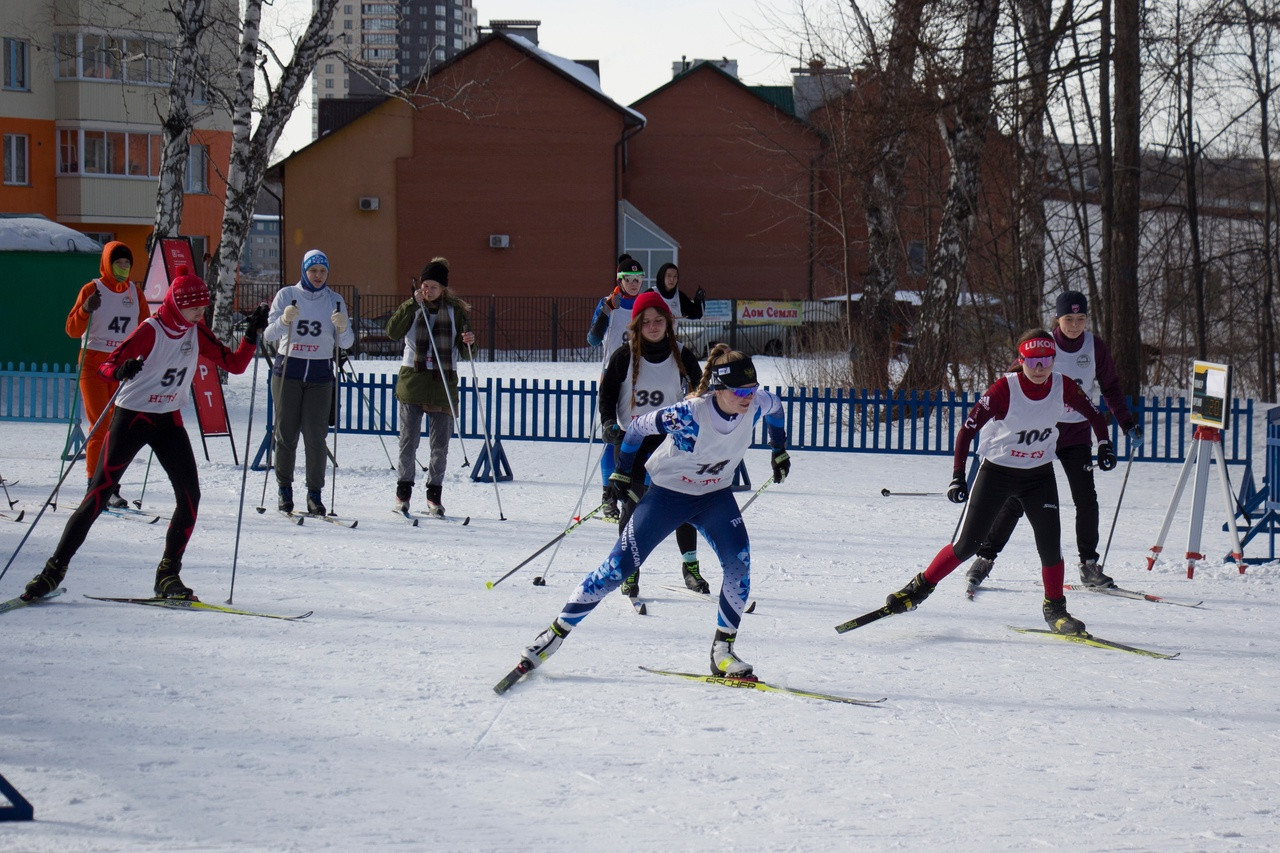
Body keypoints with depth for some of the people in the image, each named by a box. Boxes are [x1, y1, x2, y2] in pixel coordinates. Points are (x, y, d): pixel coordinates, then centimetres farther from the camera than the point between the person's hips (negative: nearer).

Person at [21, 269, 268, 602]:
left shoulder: (196, 333, 2)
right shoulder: (151, 330, -16)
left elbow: (235, 364, 5)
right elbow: (106, 366, -20)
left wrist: (252, 334, -11)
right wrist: (121, 371, -43)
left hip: (169, 421, 5)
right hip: (131, 417, -5)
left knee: (190, 495, -8)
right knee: (98, 494, -9)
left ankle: (168, 574, 2)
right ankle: (55, 568, -3)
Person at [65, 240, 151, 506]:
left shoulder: (135, 291, 10)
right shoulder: (92, 290, -3)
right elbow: (73, 330, -8)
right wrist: (86, 310, -25)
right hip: (94, 365, -4)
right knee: (100, 427, -9)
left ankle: (112, 486, 6)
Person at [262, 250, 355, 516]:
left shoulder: (334, 301, 6)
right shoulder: (286, 295, 2)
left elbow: (346, 343, 1)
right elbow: (270, 336, -5)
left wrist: (343, 327, -20)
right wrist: (284, 320, -25)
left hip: (320, 375, 1)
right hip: (288, 371, -1)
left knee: (316, 436, -6)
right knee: (286, 433, 0)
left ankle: (315, 493, 1)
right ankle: (284, 488, 14)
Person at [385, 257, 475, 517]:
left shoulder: (455, 310, 6)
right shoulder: (412, 307, 5)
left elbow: (464, 349, 9)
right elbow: (393, 332, -13)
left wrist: (469, 341, -14)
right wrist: (413, 304, -16)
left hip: (443, 381, 1)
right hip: (413, 379, -1)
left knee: (440, 444, 2)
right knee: (408, 440, -1)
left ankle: (434, 494, 11)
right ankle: (403, 491, 8)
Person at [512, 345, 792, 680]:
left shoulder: (756, 403, -19)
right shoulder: (689, 414, -32)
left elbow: (776, 407, 8)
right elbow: (638, 427, -15)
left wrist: (780, 451, 17)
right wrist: (622, 473, -4)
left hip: (715, 494, 4)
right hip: (669, 492, -4)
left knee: (739, 564, -18)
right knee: (618, 569, -6)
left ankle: (722, 649, -5)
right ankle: (557, 632, 5)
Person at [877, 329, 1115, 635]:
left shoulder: (1063, 387, -12)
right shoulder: (1005, 389, -22)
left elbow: (1094, 415, 7)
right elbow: (967, 429, -19)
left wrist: (1104, 445, -8)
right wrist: (958, 477, -23)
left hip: (1039, 475, 2)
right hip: (996, 470, -2)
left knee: (1050, 543, -11)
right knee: (968, 544, -3)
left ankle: (1055, 608, 7)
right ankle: (921, 586, 16)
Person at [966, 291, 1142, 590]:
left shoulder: (1095, 347, -1)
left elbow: (1111, 387, 10)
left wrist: (1128, 424, 6)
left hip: (1077, 434, 3)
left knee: (1086, 498, -4)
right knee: (1017, 498, -4)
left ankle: (1089, 565, 7)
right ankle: (985, 557, 5)